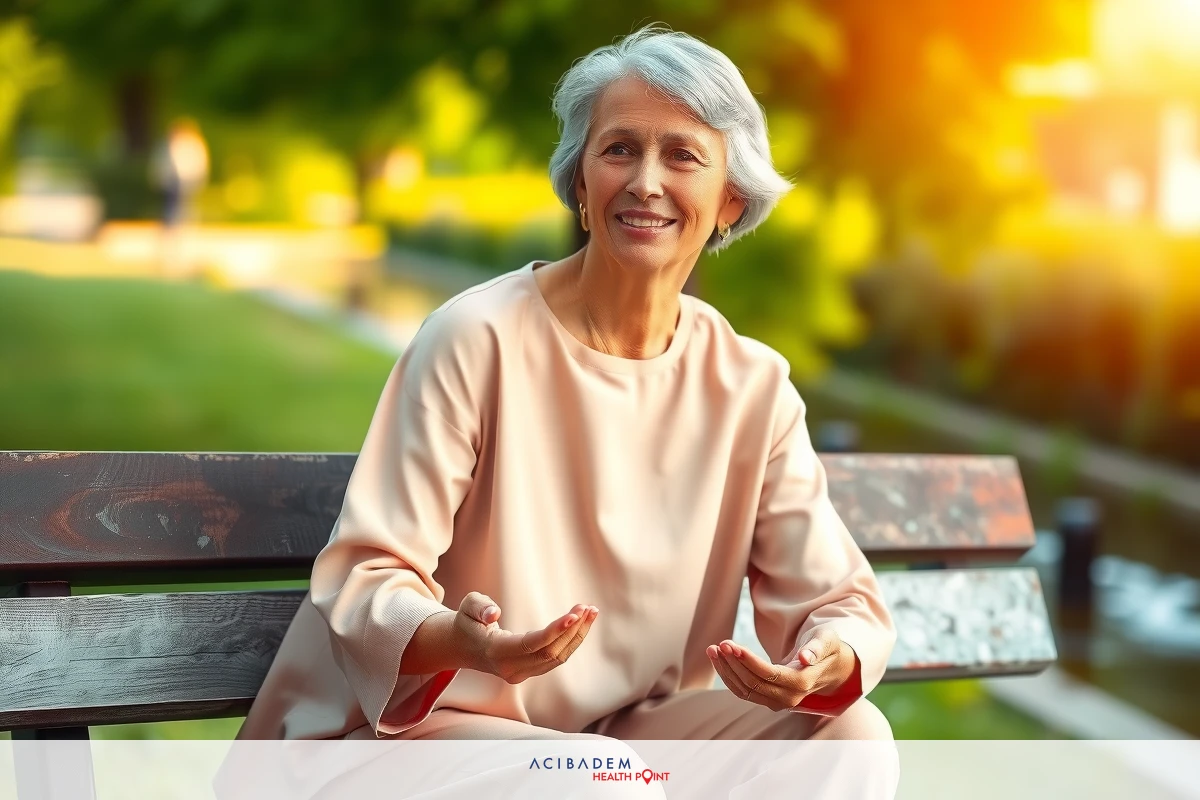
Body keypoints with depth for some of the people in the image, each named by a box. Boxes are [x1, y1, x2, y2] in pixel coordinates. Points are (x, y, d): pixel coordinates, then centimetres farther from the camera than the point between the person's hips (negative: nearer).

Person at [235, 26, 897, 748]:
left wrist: (828, 663, -27)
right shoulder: (477, 342, -14)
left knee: (853, 732, -15)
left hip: (631, 725, 5)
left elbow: (844, 601, -2)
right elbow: (362, 580, -16)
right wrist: (458, 639, -38)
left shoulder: (752, 386, 0)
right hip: (421, 722, -5)